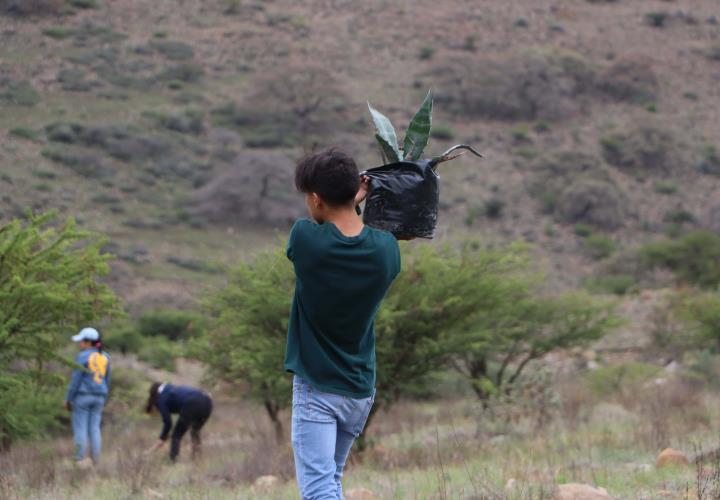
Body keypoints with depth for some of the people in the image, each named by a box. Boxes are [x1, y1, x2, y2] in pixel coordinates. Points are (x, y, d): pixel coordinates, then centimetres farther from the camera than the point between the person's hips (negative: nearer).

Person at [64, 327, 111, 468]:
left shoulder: (82, 357, -14)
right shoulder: (104, 357, 5)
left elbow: (76, 380, -14)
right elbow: (106, 381, 10)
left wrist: (68, 399, -6)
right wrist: (103, 400, 18)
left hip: (82, 396, -6)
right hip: (97, 397, 6)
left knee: (80, 428, 0)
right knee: (94, 429, 8)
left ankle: (81, 459, -4)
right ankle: (95, 461, 4)